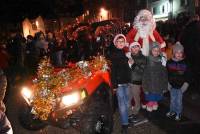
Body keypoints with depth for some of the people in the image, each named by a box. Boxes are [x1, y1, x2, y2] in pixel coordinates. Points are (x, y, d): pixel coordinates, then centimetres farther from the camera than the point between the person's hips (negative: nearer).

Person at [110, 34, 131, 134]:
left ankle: (126, 120, 30)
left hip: (126, 81, 6)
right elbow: (113, 70, -13)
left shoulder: (125, 53, 11)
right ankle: (124, 124, 2)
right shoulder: (113, 54, -8)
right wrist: (114, 84, -18)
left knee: (127, 103, 14)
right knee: (122, 104, -5)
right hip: (119, 82, -6)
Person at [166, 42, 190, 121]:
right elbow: (166, 74, 3)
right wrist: (168, 84, 0)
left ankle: (178, 114, 25)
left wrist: (185, 85, -7)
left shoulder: (184, 63, -6)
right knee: (172, 100, 15)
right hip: (172, 85, 2)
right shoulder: (169, 63, -3)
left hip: (180, 86, -1)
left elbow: (187, 76, -1)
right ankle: (172, 111, 35)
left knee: (179, 101, 6)